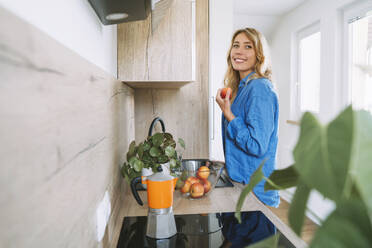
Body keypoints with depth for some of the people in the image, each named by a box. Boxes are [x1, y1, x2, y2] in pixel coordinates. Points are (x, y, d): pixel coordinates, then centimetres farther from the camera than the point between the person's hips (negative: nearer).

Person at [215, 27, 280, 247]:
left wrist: (228, 114, -21)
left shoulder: (259, 89, -20)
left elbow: (257, 146, -24)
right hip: (240, 182, 9)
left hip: (255, 191, -9)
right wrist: (229, 163, 18)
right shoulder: (241, 87, 8)